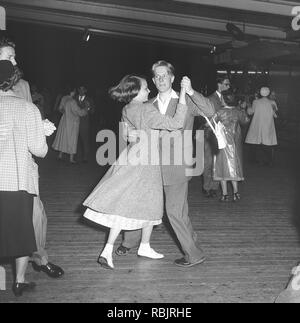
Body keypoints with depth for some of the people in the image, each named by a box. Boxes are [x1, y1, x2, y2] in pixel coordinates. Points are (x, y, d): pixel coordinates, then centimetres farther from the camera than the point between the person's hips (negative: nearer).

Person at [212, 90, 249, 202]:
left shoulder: (220, 112, -16)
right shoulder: (238, 112, -4)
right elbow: (245, 121, 15)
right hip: (235, 142, 4)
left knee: (222, 166, 4)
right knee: (234, 165, 13)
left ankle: (224, 194, 5)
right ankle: (236, 192, 12)